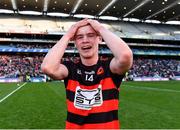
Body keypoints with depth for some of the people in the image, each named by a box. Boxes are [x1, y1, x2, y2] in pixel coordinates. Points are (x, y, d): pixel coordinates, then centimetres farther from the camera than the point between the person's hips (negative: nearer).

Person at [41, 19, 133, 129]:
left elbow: (126, 55, -35)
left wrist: (101, 29, -20)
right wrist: (68, 35, -18)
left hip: (108, 126, -1)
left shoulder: (110, 68, -12)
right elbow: (47, 67, -28)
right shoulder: (70, 69, -8)